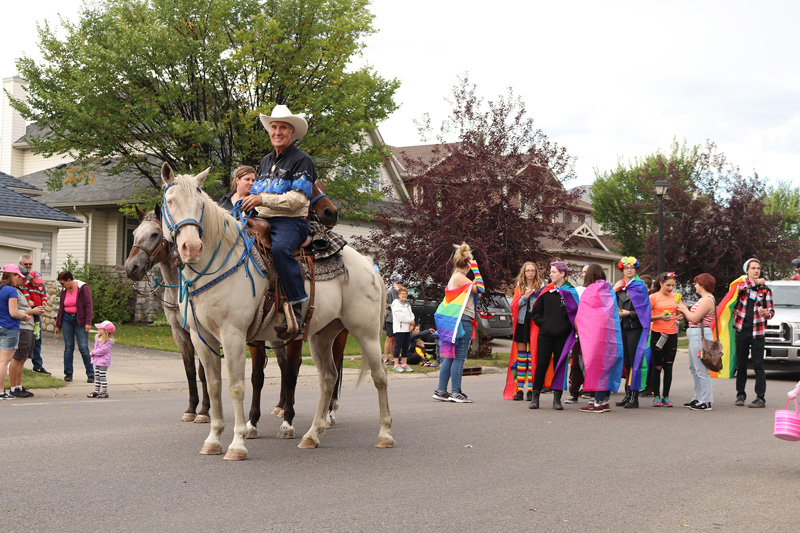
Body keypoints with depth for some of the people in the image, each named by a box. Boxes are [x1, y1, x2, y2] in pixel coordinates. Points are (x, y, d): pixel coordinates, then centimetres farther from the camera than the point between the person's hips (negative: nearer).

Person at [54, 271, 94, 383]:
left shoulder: (83, 288, -8)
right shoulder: (64, 290, 9)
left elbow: (88, 306, -10)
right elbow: (61, 307, 17)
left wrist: (88, 322, -16)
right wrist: (57, 325, 17)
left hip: (80, 320, -5)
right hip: (67, 320, 5)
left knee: (83, 347, -8)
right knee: (68, 347, 4)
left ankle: (90, 374, 0)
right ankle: (68, 373, 11)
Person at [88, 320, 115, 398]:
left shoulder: (108, 341, -18)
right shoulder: (97, 337, 7)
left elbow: (102, 350, -22)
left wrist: (93, 353, -13)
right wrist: (93, 352, 5)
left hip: (103, 361, -8)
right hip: (97, 360, 8)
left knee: (102, 376, -4)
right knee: (96, 376, 12)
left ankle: (105, 392, 3)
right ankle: (96, 391, 20)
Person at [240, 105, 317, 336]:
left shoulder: (301, 160, -1)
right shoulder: (266, 161, 23)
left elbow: (297, 199, -13)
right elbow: (257, 192, 29)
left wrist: (263, 199, -18)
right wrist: (249, 201, 6)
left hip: (291, 222, -8)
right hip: (264, 221, 8)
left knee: (280, 248, -38)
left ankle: (296, 311, -37)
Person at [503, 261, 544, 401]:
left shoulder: (541, 287, 5)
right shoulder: (519, 287, 12)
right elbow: (513, 305, 5)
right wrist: (524, 297, -8)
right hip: (521, 323, 2)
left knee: (532, 356, -3)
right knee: (521, 356, 2)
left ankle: (531, 389, -1)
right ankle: (519, 389, 3)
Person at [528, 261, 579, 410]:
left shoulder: (570, 292, 2)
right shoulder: (546, 292, 9)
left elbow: (575, 313, 2)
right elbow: (536, 311, 14)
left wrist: (567, 327, -10)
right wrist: (542, 323, 0)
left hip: (562, 336, -2)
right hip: (545, 335, 2)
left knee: (560, 366, 2)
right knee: (541, 365, 0)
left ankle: (557, 398, 8)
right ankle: (535, 397, 6)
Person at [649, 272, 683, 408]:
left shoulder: (675, 297, 9)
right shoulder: (653, 297, -3)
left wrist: (680, 317, -2)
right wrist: (660, 317, -20)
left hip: (672, 334, 4)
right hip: (657, 334, -4)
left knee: (668, 366, 4)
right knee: (657, 366, -2)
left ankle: (666, 396, 10)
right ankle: (656, 396, 6)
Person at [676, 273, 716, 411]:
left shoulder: (707, 300, -14)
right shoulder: (704, 299, 19)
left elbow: (695, 318, -18)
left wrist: (684, 310, -3)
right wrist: (684, 310, 11)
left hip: (700, 335, -11)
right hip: (696, 336, 11)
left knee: (701, 369, -9)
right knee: (694, 369, 16)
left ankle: (706, 401, -7)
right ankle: (698, 398, 23)